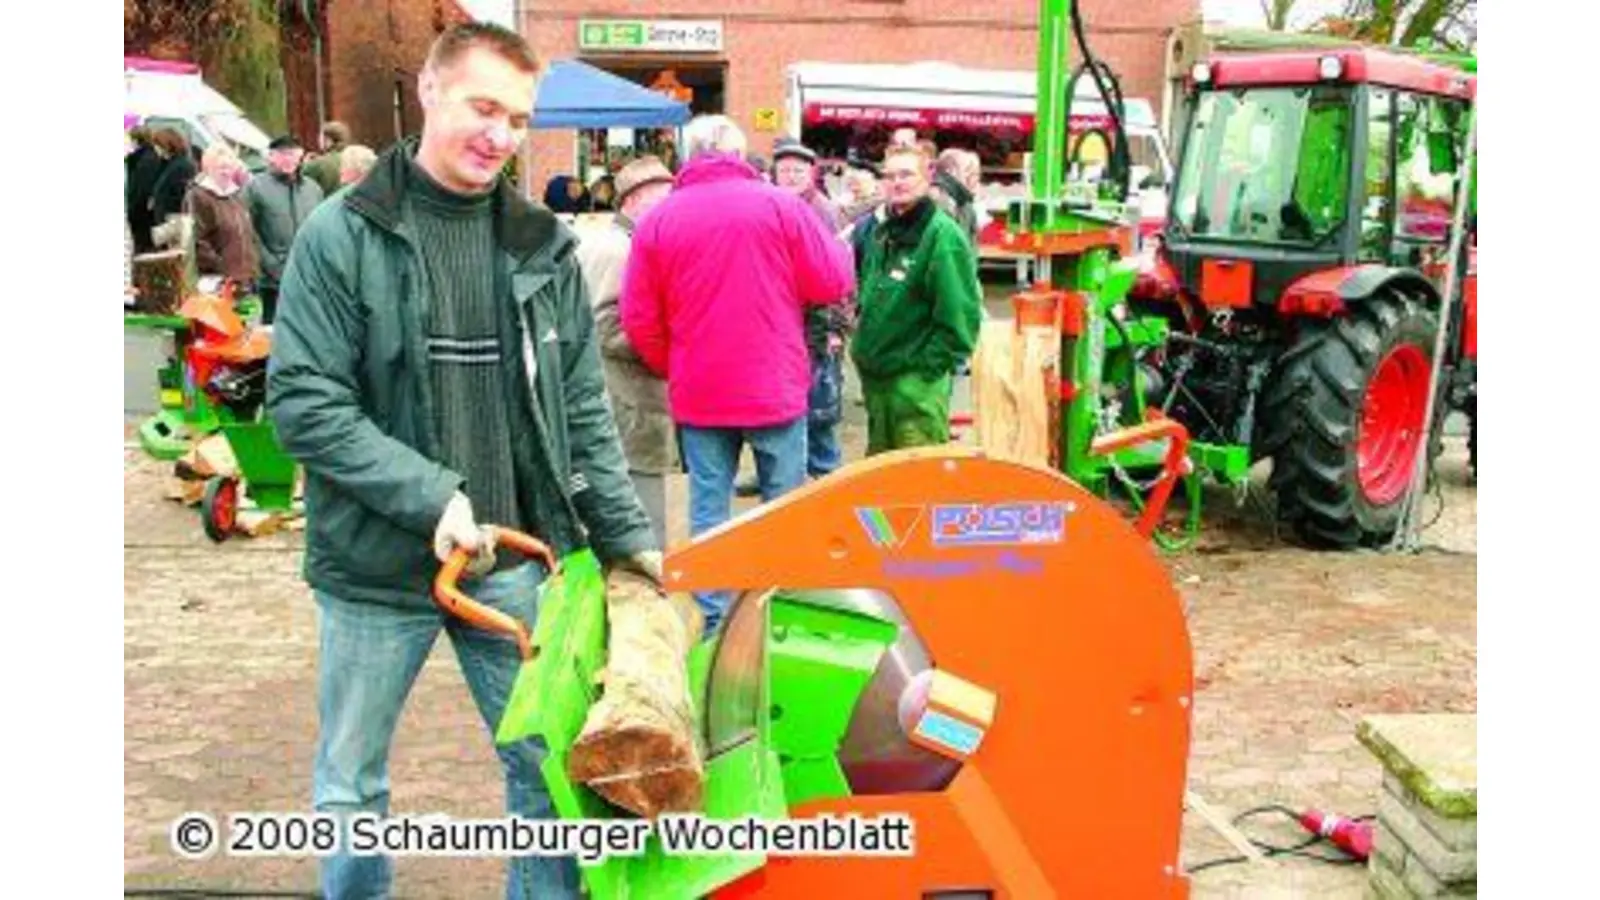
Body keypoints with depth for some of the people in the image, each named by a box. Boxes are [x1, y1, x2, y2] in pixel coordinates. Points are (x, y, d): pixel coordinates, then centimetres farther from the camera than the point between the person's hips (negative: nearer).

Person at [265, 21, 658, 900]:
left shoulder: (543, 246, 3)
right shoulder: (341, 235, -7)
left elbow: (583, 411, 6)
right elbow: (301, 401, -12)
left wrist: (626, 536, -1)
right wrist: (430, 497, -20)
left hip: (514, 561, 3)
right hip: (375, 566, -2)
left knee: (548, 768, 12)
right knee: (350, 789, 13)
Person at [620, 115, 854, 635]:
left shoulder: (658, 220, 0)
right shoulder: (779, 205, -7)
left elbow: (639, 320, 0)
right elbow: (833, 283, -4)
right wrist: (839, 247, 16)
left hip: (697, 396, 2)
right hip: (774, 389, -2)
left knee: (708, 511, 10)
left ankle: (712, 621, 13)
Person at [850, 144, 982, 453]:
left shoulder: (943, 235, -12)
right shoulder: (881, 233, 13)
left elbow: (959, 315, -17)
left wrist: (930, 367, -17)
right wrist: (864, 348, 15)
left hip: (918, 382, -8)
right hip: (875, 376, 8)